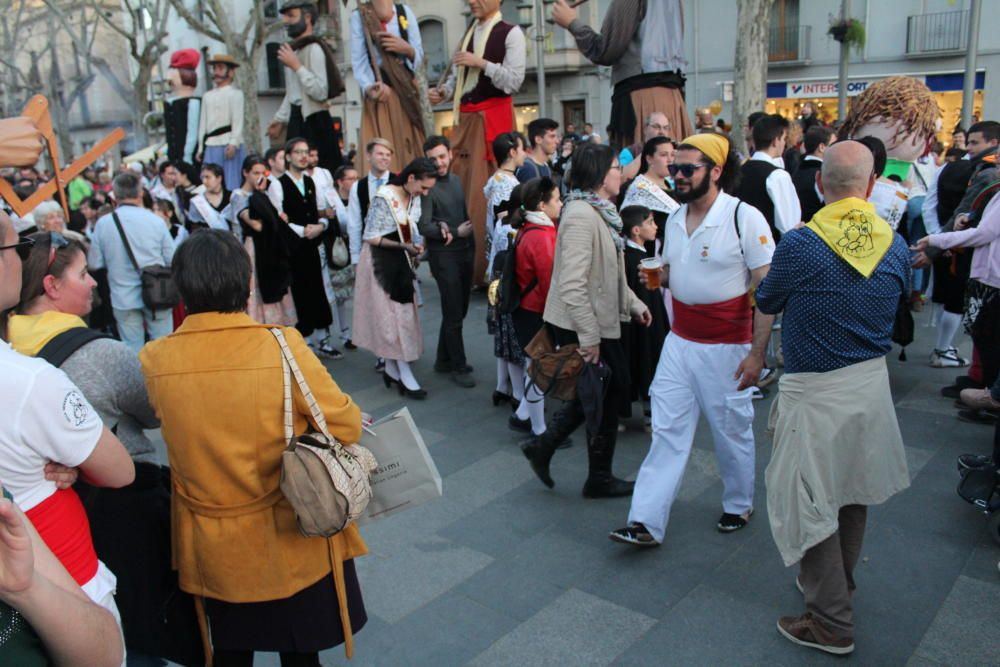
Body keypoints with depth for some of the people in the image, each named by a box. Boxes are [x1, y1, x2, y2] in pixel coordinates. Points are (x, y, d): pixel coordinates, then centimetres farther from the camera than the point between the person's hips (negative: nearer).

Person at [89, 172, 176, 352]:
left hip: (123, 298, 1)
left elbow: (95, 263, 1)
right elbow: (171, 260, -3)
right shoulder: (155, 220, -7)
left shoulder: (103, 223, -6)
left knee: (132, 351, 9)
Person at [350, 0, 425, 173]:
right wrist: (368, 87, -24)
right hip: (379, 94, -3)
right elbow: (358, 60, -6)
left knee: (410, 149, 0)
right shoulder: (359, 16, 3)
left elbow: (419, 56, 7)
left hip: (407, 91, 3)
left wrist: (407, 49, -16)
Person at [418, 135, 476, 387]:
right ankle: (459, 367, 11)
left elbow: (464, 214, 13)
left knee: (459, 311, 14)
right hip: (444, 256, -7)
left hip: (465, 252, 7)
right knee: (453, 314, -2)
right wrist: (455, 232, -16)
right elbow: (424, 227, -18)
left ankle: (444, 359, 28)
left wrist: (472, 244, 0)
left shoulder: (456, 180, 11)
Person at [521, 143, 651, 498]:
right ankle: (599, 479, 26)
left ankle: (542, 445, 29)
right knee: (608, 394, 7)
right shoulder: (581, 216, -23)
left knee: (599, 394, 20)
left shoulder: (599, 211, 9)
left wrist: (634, 303, 18)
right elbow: (572, 286, -28)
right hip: (581, 326, -10)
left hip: (599, 321, 10)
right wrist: (590, 338, -26)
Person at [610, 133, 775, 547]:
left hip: (726, 348, -5)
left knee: (732, 432, 12)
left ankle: (739, 505, 36)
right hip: (679, 343, 5)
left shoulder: (745, 218, -14)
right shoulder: (675, 220, 6)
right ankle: (647, 522, 6)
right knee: (667, 432, 3)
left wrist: (757, 353, -17)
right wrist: (656, 277, 0)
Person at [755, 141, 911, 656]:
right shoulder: (896, 245, -5)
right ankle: (839, 584, 43)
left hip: (816, 392, -6)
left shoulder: (800, 244, -19)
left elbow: (766, 301, -3)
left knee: (811, 502, 7)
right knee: (852, 491, 22)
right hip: (872, 382, 6)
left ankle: (832, 622, 16)